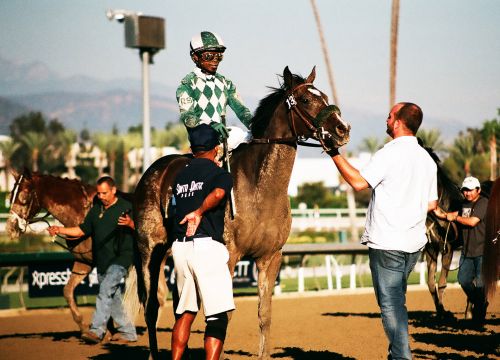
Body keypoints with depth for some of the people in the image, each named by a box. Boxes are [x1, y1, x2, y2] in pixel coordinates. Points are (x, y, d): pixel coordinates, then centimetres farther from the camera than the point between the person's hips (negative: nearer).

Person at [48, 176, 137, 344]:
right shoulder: (96, 210, 14)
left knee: (106, 290, -22)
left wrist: (130, 223, -29)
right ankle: (127, 332, 23)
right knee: (113, 298, 12)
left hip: (120, 258, -7)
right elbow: (83, 230, 16)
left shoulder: (126, 207, -4)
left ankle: (96, 330, -27)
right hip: (102, 261, 7)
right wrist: (61, 230, 3)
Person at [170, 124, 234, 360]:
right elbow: (218, 193, -22)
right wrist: (200, 212, -23)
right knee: (218, 315, -5)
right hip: (207, 245, -6)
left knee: (185, 311, 18)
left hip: (179, 247, 6)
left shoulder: (181, 175, 17)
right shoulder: (220, 174, -1)